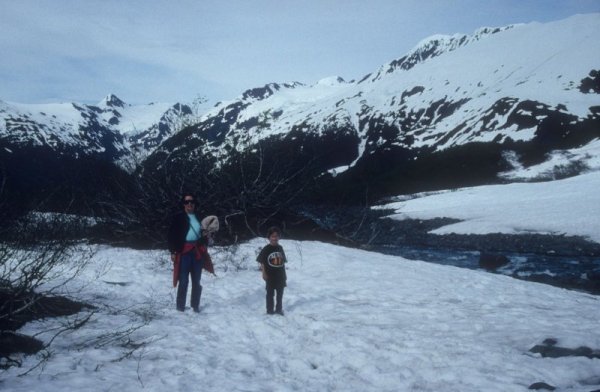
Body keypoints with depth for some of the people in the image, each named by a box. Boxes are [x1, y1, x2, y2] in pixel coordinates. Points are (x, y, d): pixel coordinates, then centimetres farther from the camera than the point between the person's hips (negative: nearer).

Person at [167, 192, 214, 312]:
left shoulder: (199, 217, 12)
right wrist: (172, 252, -10)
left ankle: (195, 305, 22)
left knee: (196, 281, 11)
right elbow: (171, 235, -3)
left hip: (198, 251, 4)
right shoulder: (178, 217, 0)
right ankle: (180, 306, 7)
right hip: (184, 252, -4)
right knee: (183, 281, -2)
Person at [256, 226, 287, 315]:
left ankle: (279, 309, 28)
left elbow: (283, 262, 11)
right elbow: (262, 262, -8)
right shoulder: (266, 249, -9)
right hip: (270, 276, -5)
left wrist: (284, 274, 12)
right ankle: (270, 310, 16)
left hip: (280, 276, 5)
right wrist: (264, 274, -14)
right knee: (270, 294, 5)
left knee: (280, 294, 15)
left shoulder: (280, 248, 5)